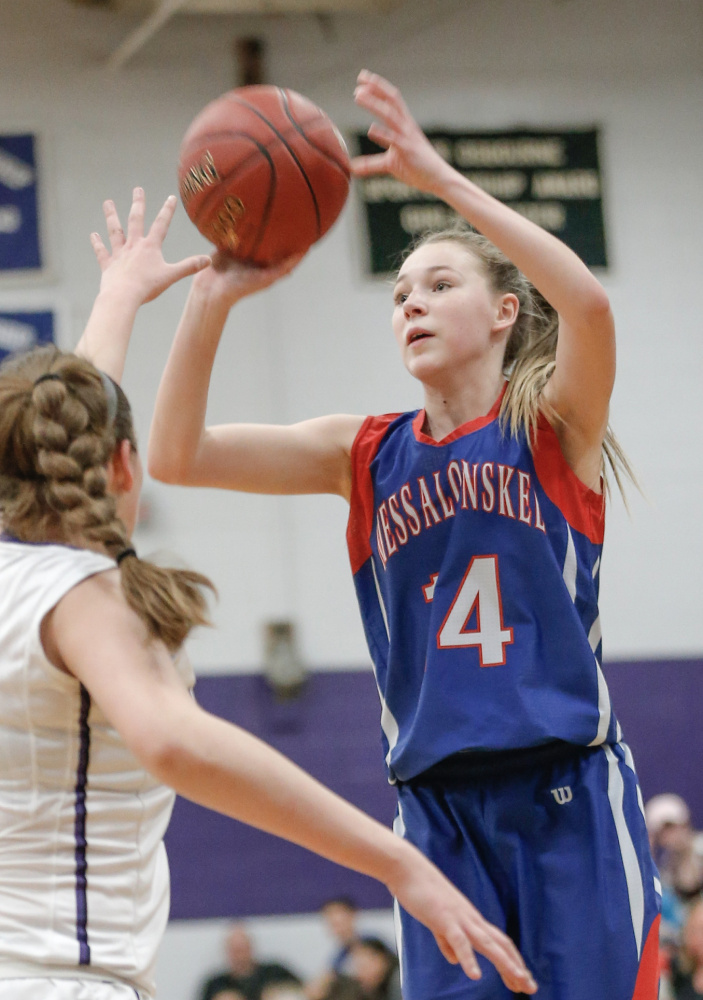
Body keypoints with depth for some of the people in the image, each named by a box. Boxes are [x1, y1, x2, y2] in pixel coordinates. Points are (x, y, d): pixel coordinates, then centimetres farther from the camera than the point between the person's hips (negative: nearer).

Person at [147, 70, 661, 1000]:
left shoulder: (554, 426, 1)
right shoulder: (367, 455, 11)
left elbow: (588, 302, -21)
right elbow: (176, 455, 4)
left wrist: (440, 176, -23)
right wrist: (212, 297, -7)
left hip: (570, 796, -3)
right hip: (440, 809, 3)